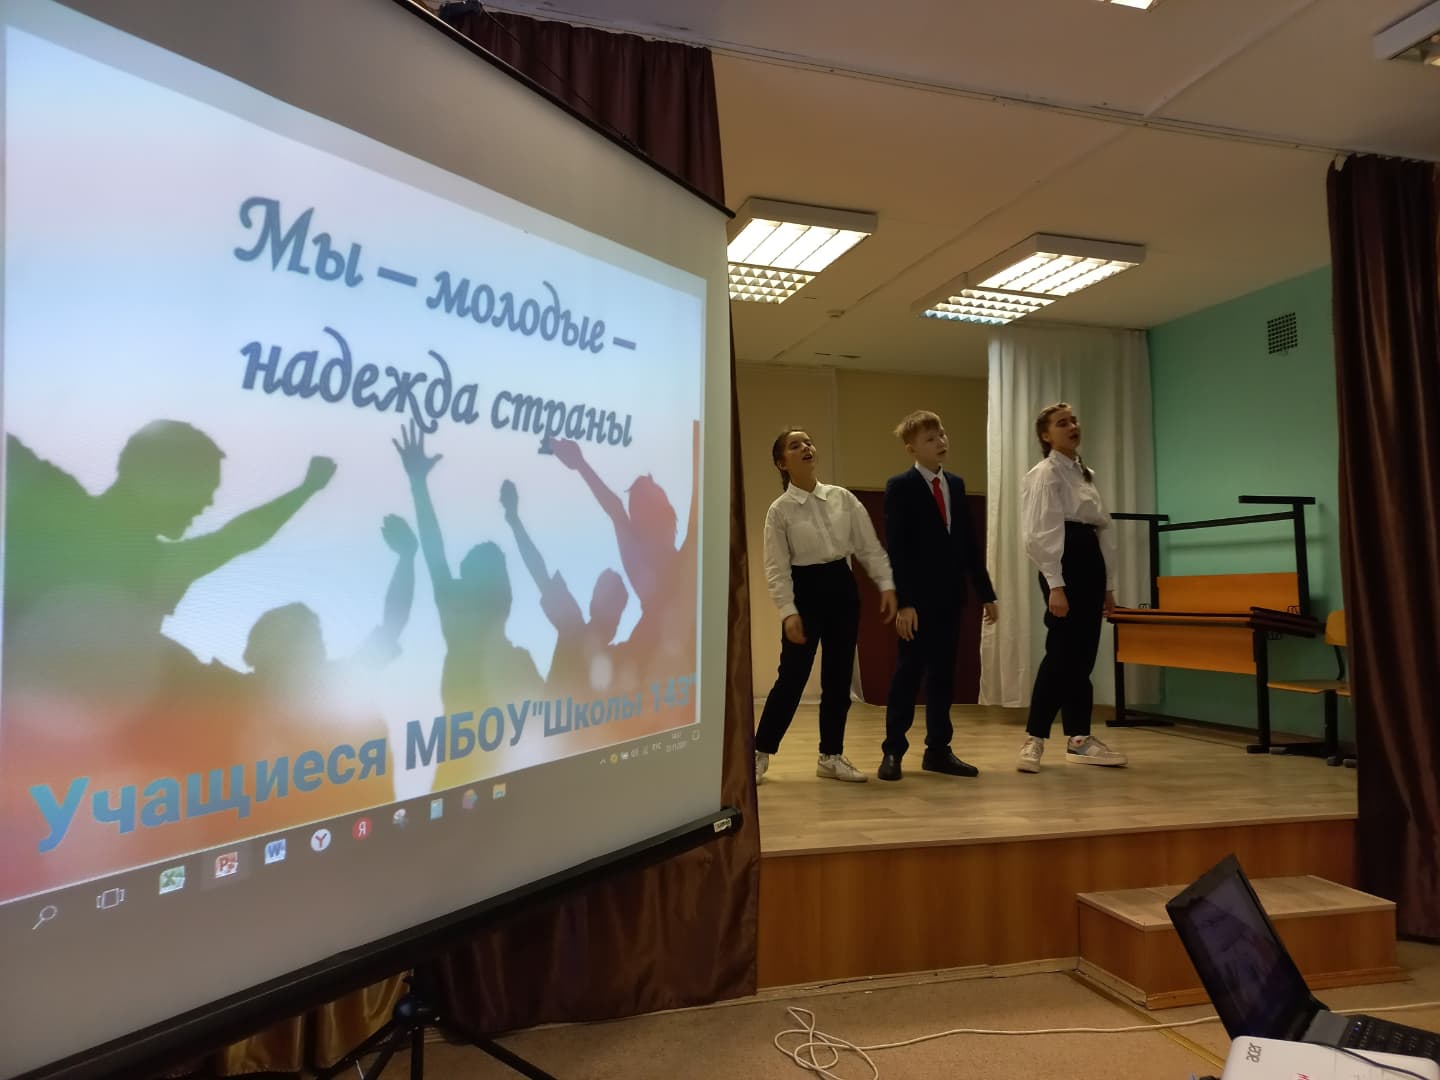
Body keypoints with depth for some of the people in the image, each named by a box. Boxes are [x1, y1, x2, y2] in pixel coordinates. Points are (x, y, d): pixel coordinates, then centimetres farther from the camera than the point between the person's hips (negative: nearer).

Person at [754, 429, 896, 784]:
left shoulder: (842, 498, 2)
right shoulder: (780, 510, -7)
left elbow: (869, 545, 5)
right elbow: (776, 567, -9)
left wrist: (886, 585, -3)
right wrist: (788, 612, -17)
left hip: (842, 588, 4)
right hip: (805, 591, -4)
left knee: (839, 677, 9)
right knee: (793, 676, -2)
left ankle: (831, 756, 22)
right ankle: (759, 753, 12)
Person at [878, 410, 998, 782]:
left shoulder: (956, 484, 13)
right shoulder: (900, 487, -6)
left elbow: (969, 543, 14)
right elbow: (896, 549, -12)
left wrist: (986, 593, 11)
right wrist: (903, 602, -19)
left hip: (949, 596, 6)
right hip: (918, 599, -6)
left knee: (943, 675, 10)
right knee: (907, 673, -1)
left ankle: (938, 750, 18)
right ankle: (893, 751, 8)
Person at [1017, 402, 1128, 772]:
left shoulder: (1086, 474, 18)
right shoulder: (1045, 474, -6)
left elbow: (1105, 528, 18)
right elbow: (1043, 533, -15)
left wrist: (1108, 583, 14)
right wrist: (1055, 585, -22)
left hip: (1091, 564, 8)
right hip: (1064, 565, -8)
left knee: (1082, 655, 9)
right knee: (1063, 655, -8)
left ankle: (1079, 739, 16)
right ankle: (1034, 739, 0)